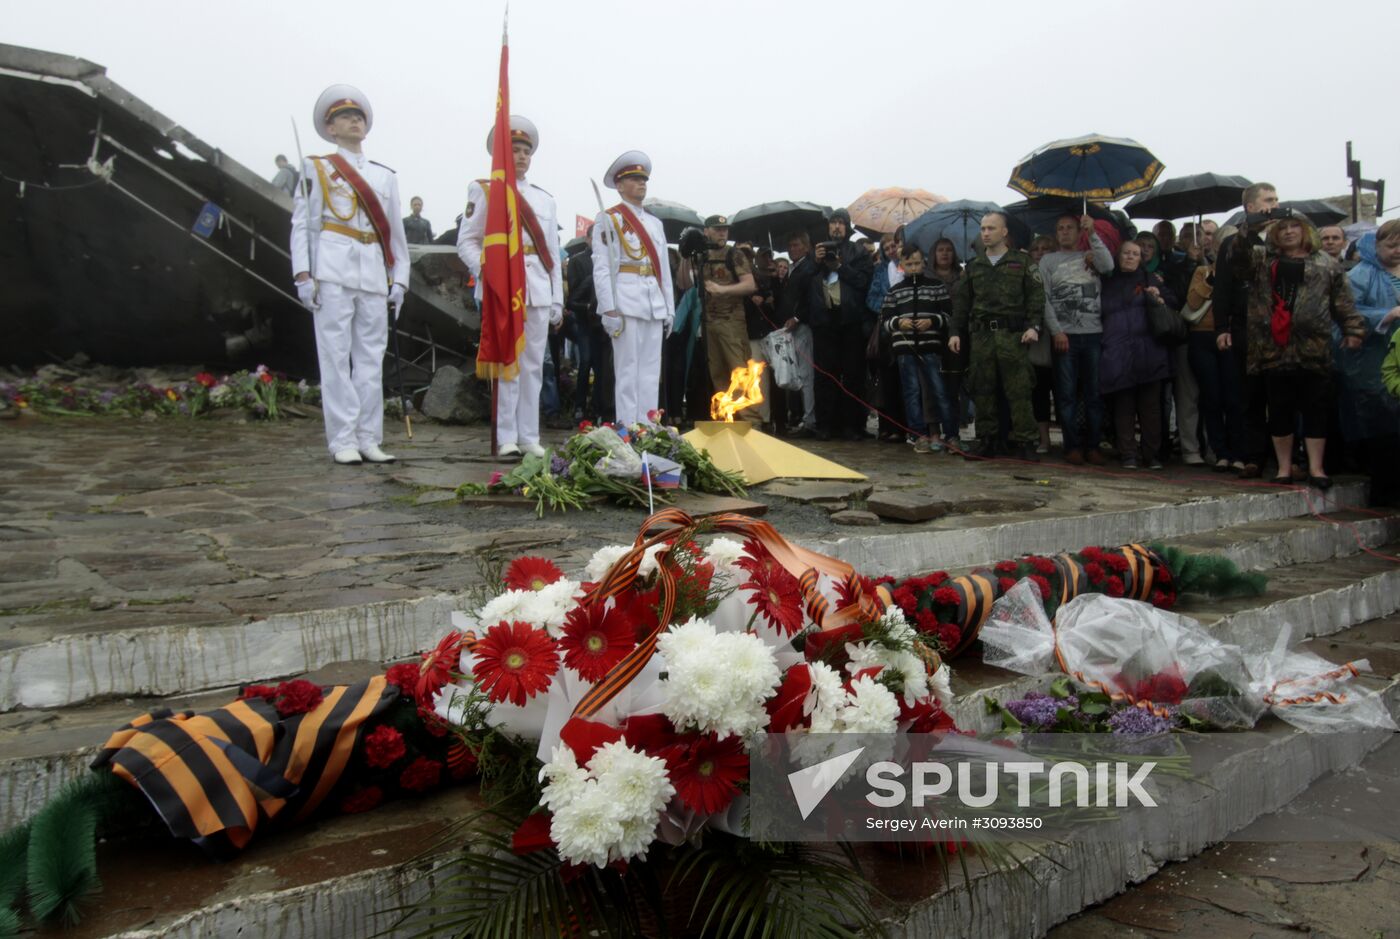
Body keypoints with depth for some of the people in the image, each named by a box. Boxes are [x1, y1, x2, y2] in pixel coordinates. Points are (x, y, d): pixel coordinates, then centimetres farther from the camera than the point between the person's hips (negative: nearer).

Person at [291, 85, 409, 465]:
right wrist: (303, 275, -7)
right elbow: (301, 224, 4)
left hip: (375, 274, 3)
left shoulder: (385, 175, 20)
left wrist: (399, 279, 8)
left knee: (372, 358, 2)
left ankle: (369, 439, 7)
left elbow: (396, 231, 17)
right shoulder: (316, 168, 11)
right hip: (333, 271, -3)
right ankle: (342, 441, -3)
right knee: (335, 356, -5)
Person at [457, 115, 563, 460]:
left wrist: (557, 299, 12)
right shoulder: (484, 190, 9)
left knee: (533, 365, 4)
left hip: (538, 290, 4)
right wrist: (485, 271, -14)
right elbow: (466, 241, 3)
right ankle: (506, 439, -1)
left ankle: (529, 438, 9)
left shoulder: (545, 198, 20)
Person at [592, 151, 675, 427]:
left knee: (651, 372, 6)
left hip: (655, 305, 6)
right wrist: (609, 309, -15)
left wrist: (669, 309, 13)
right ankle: (627, 430, -3)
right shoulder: (608, 220, 2)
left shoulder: (655, 223, 21)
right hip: (626, 303, -6)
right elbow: (601, 268, -6)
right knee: (628, 370, -6)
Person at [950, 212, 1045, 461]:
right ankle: (986, 441, 12)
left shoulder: (1022, 261, 8)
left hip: (1012, 334, -3)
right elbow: (961, 301, 17)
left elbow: (1036, 295, 3)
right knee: (982, 391, 4)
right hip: (981, 335, 3)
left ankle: (1025, 442, -2)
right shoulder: (973, 265, 17)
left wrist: (1033, 326, -9)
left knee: (1018, 391, -6)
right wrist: (956, 332, 9)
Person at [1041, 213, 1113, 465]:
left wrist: (1092, 234, -8)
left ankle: (1093, 446, 9)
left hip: (1094, 334, 1)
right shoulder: (1048, 261, 12)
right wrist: (1056, 331, -7)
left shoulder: (1090, 257, 15)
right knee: (1067, 394, -1)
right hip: (1064, 335, -1)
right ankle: (1072, 446, 5)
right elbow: (1045, 299, 3)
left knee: (1094, 394, 3)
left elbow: (1108, 266, -8)